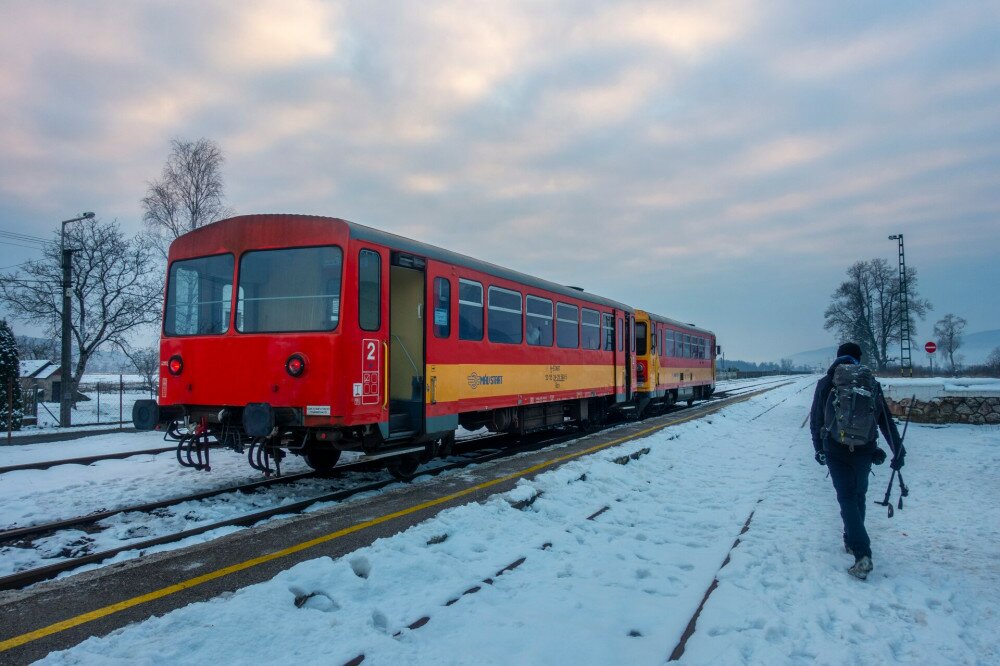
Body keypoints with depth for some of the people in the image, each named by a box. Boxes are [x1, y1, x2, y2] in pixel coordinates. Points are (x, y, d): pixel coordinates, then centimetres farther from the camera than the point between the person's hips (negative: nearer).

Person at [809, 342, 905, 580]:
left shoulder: (825, 384, 0)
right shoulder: (871, 384, 3)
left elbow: (815, 420, 4)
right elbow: (886, 420, 2)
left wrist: (819, 448, 15)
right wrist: (898, 451, 5)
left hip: (835, 451, -2)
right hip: (864, 451, 2)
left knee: (847, 499, 0)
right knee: (858, 496, 19)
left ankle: (863, 555, -12)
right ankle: (852, 541, 31)